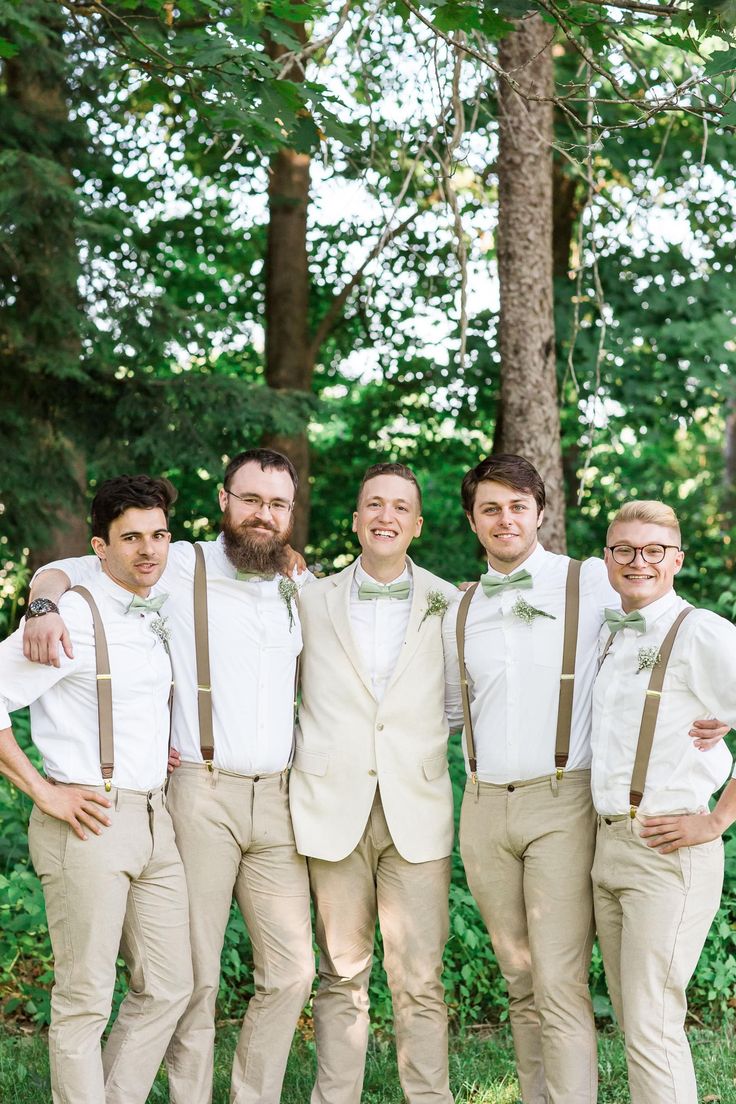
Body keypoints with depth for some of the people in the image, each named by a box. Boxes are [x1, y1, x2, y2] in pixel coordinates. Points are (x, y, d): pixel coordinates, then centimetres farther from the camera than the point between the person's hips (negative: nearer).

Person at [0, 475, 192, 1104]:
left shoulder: (160, 614, 13)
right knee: (85, 1000, -1)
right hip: (89, 821, -7)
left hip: (155, 817, 8)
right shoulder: (75, 616, -10)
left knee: (169, 986, 10)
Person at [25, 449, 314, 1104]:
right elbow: (64, 571, 4)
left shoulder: (301, 589, 13)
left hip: (276, 800, 4)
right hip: (202, 796, -4)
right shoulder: (183, 568, 0)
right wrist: (46, 605, -18)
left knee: (291, 970, 4)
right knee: (196, 975, -2)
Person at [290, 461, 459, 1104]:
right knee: (342, 976, 7)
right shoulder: (311, 602, 9)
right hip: (334, 806, 1)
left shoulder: (450, 606, 8)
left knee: (420, 981, -1)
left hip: (417, 809, 0)